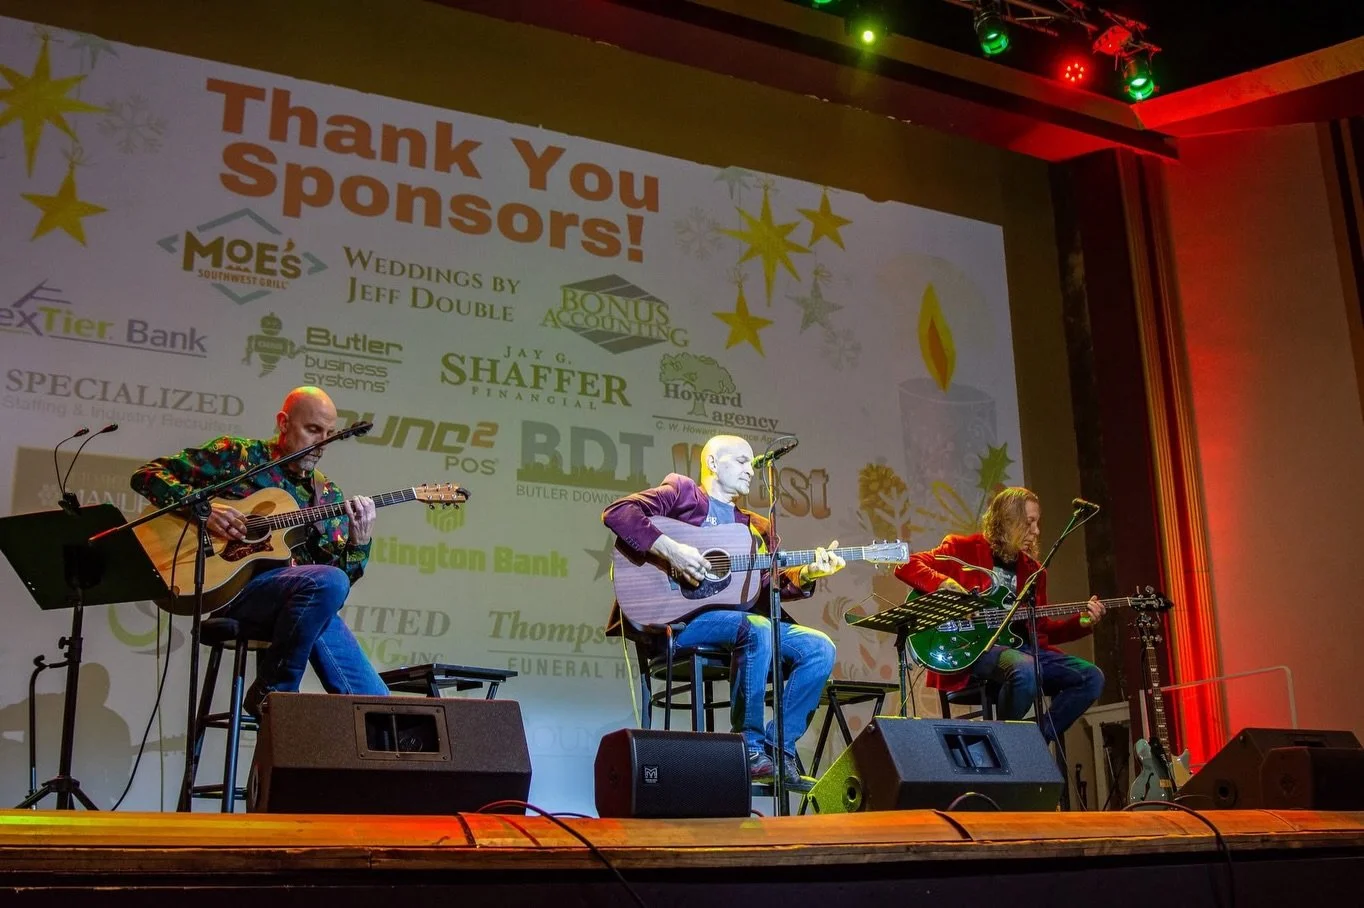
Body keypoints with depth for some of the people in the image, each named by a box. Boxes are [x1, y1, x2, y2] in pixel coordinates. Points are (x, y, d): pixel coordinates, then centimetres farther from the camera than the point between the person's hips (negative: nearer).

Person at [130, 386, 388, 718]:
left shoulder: (328, 495, 19)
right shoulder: (237, 454, 7)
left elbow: (344, 573, 15)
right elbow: (147, 475, 3)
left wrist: (360, 542, -5)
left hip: (311, 605, 4)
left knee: (376, 708, -12)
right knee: (328, 582, -36)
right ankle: (272, 692, -18)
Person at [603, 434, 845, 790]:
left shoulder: (756, 527, 25)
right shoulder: (682, 491, 7)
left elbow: (773, 585, 13)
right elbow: (617, 512, -8)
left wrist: (808, 573, -6)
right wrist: (669, 549, -20)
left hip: (743, 621, 7)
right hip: (679, 617, -7)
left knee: (820, 648, -10)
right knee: (757, 628, -33)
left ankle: (779, 749, -5)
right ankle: (750, 746, -19)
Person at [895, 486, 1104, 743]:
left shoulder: (1032, 568, 20)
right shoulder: (963, 550, 3)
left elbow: (1041, 628, 21)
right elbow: (906, 566, -7)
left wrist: (1081, 622, 4)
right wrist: (947, 585, -21)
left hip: (1020, 647, 7)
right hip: (972, 647, -7)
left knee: (1091, 678, -8)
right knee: (1025, 670, -37)